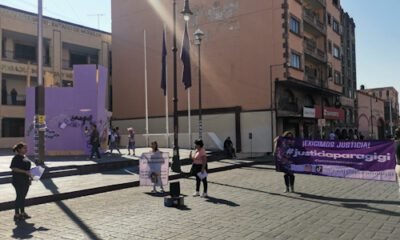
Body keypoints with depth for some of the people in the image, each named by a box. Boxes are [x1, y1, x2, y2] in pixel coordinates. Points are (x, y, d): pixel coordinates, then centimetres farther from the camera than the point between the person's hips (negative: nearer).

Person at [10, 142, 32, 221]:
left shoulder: (25, 157, 12)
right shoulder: (16, 158, -13)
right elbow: (13, 168, -20)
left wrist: (30, 177, 15)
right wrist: (25, 172, -25)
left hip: (26, 180, 8)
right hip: (18, 181, -8)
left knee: (23, 197, 13)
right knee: (19, 196, -2)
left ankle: (22, 213, 23)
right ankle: (17, 214, 8)